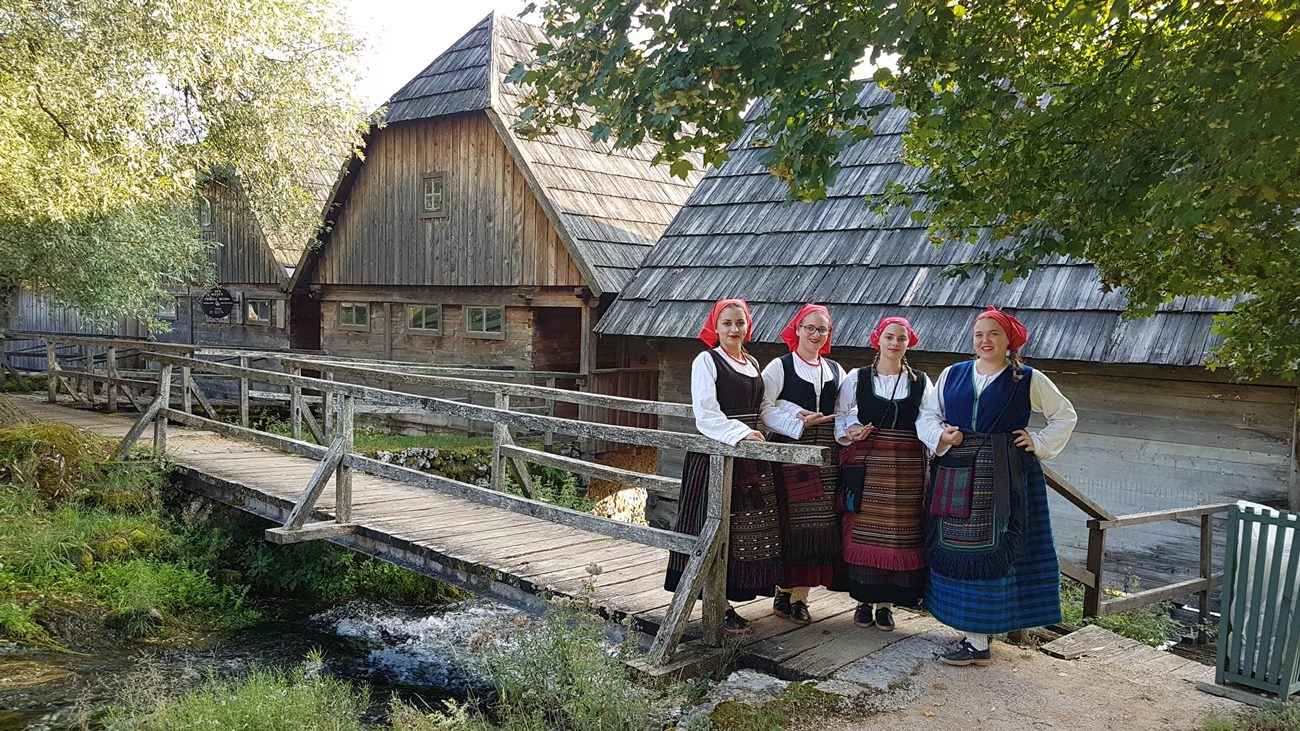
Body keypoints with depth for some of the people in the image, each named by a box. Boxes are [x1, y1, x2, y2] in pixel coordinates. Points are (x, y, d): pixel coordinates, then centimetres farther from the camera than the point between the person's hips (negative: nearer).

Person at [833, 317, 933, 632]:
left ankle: (885, 603, 14)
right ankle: (865, 599, 15)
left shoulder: (920, 382, 7)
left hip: (906, 466, 1)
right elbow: (839, 414, 9)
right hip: (865, 463, -1)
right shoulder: (857, 377, 3)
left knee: (899, 532, 2)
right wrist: (849, 431, -9)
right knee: (863, 530, 0)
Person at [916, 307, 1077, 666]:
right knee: (956, 550, 5)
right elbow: (927, 414, 13)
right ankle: (970, 627, 17)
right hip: (955, 474, 4)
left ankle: (979, 643, -3)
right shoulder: (952, 374, 11)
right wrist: (940, 436, -6)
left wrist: (1039, 442, 0)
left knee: (988, 551, -5)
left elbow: (1066, 415, 12)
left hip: (1002, 477, -4)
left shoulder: (1029, 379, 3)